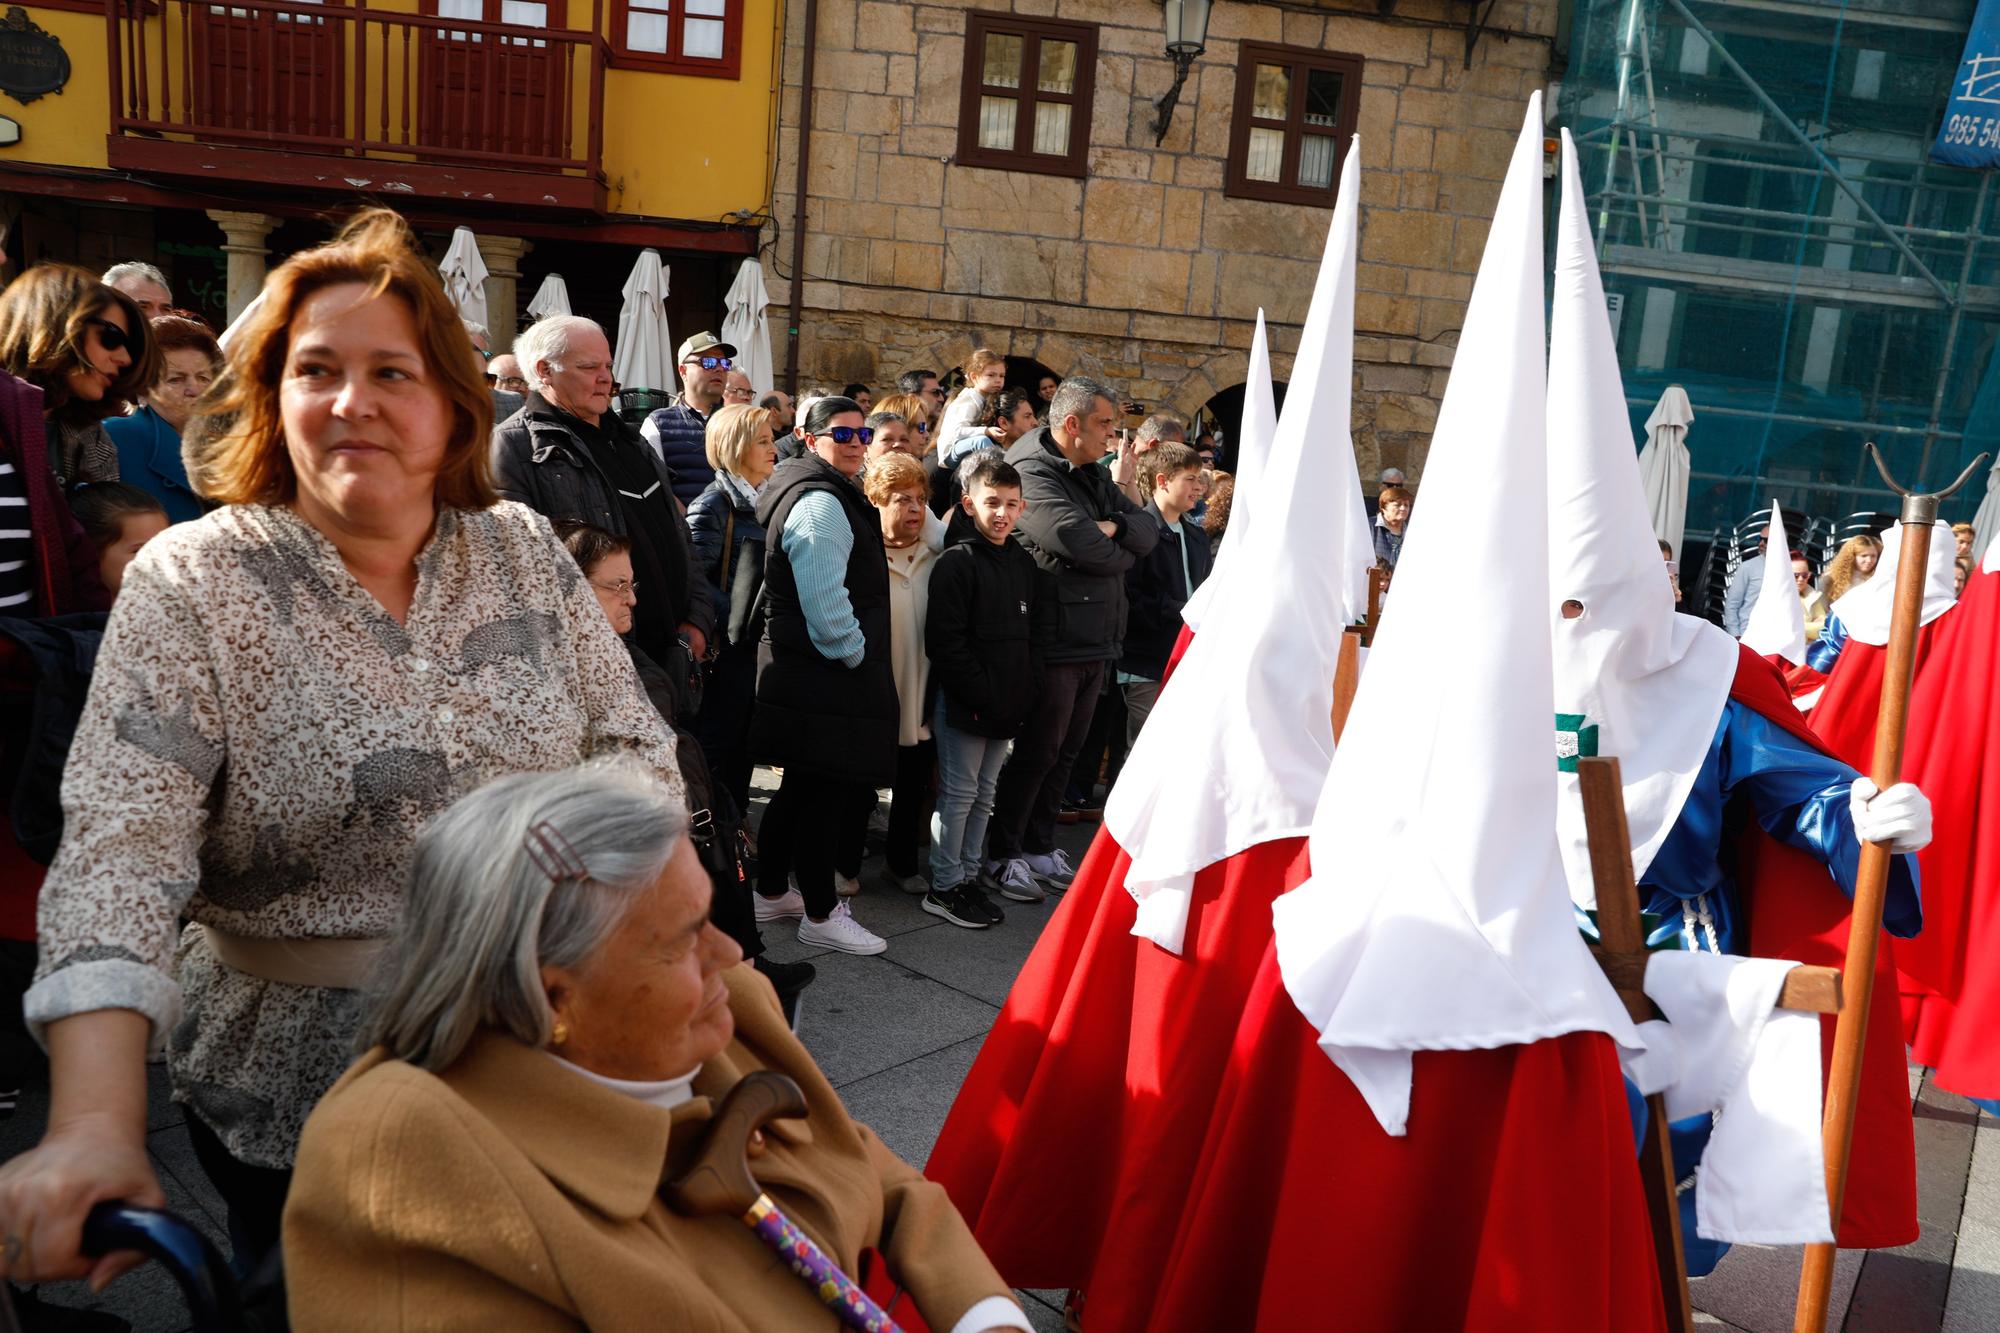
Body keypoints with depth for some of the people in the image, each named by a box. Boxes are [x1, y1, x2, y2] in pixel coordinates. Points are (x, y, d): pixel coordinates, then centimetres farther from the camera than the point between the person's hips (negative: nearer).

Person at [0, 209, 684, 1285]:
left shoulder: (527, 552, -1)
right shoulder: (190, 585, -11)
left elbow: (631, 750, 2)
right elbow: (122, 852, -20)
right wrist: (96, 1131, -30)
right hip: (297, 1096, -2)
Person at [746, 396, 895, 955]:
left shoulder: (826, 494, 17)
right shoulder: (821, 503, -17)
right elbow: (825, 604, -24)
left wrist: (864, 653, 20)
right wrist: (857, 655, -12)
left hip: (803, 672, 11)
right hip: (824, 676, -11)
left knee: (801, 786, 19)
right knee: (828, 790, -1)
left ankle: (770, 893, 32)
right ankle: (820, 914, 10)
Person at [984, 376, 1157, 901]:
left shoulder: (1096, 476, 14)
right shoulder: (1032, 475, -15)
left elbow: (1148, 530, 6)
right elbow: (1086, 548, -25)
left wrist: (1113, 528, -14)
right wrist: (1124, 551, -5)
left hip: (1096, 640, 9)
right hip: (1054, 641, -8)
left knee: (1065, 753, 16)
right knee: (1037, 753, 1)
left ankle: (1039, 846, 28)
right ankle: (1003, 854, 16)